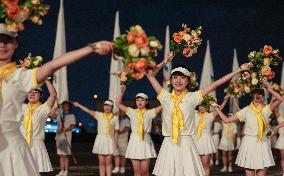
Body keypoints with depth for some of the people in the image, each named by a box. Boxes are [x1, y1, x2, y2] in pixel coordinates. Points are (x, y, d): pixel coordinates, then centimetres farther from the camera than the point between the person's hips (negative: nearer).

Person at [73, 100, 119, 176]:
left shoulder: (115, 117, 3)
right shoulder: (99, 115, 5)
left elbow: (116, 132, 3)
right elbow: (89, 111, -4)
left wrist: (116, 143, -1)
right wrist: (79, 105, -12)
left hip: (110, 140, -1)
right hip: (100, 140, 1)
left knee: (108, 162, 1)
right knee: (101, 162, 2)